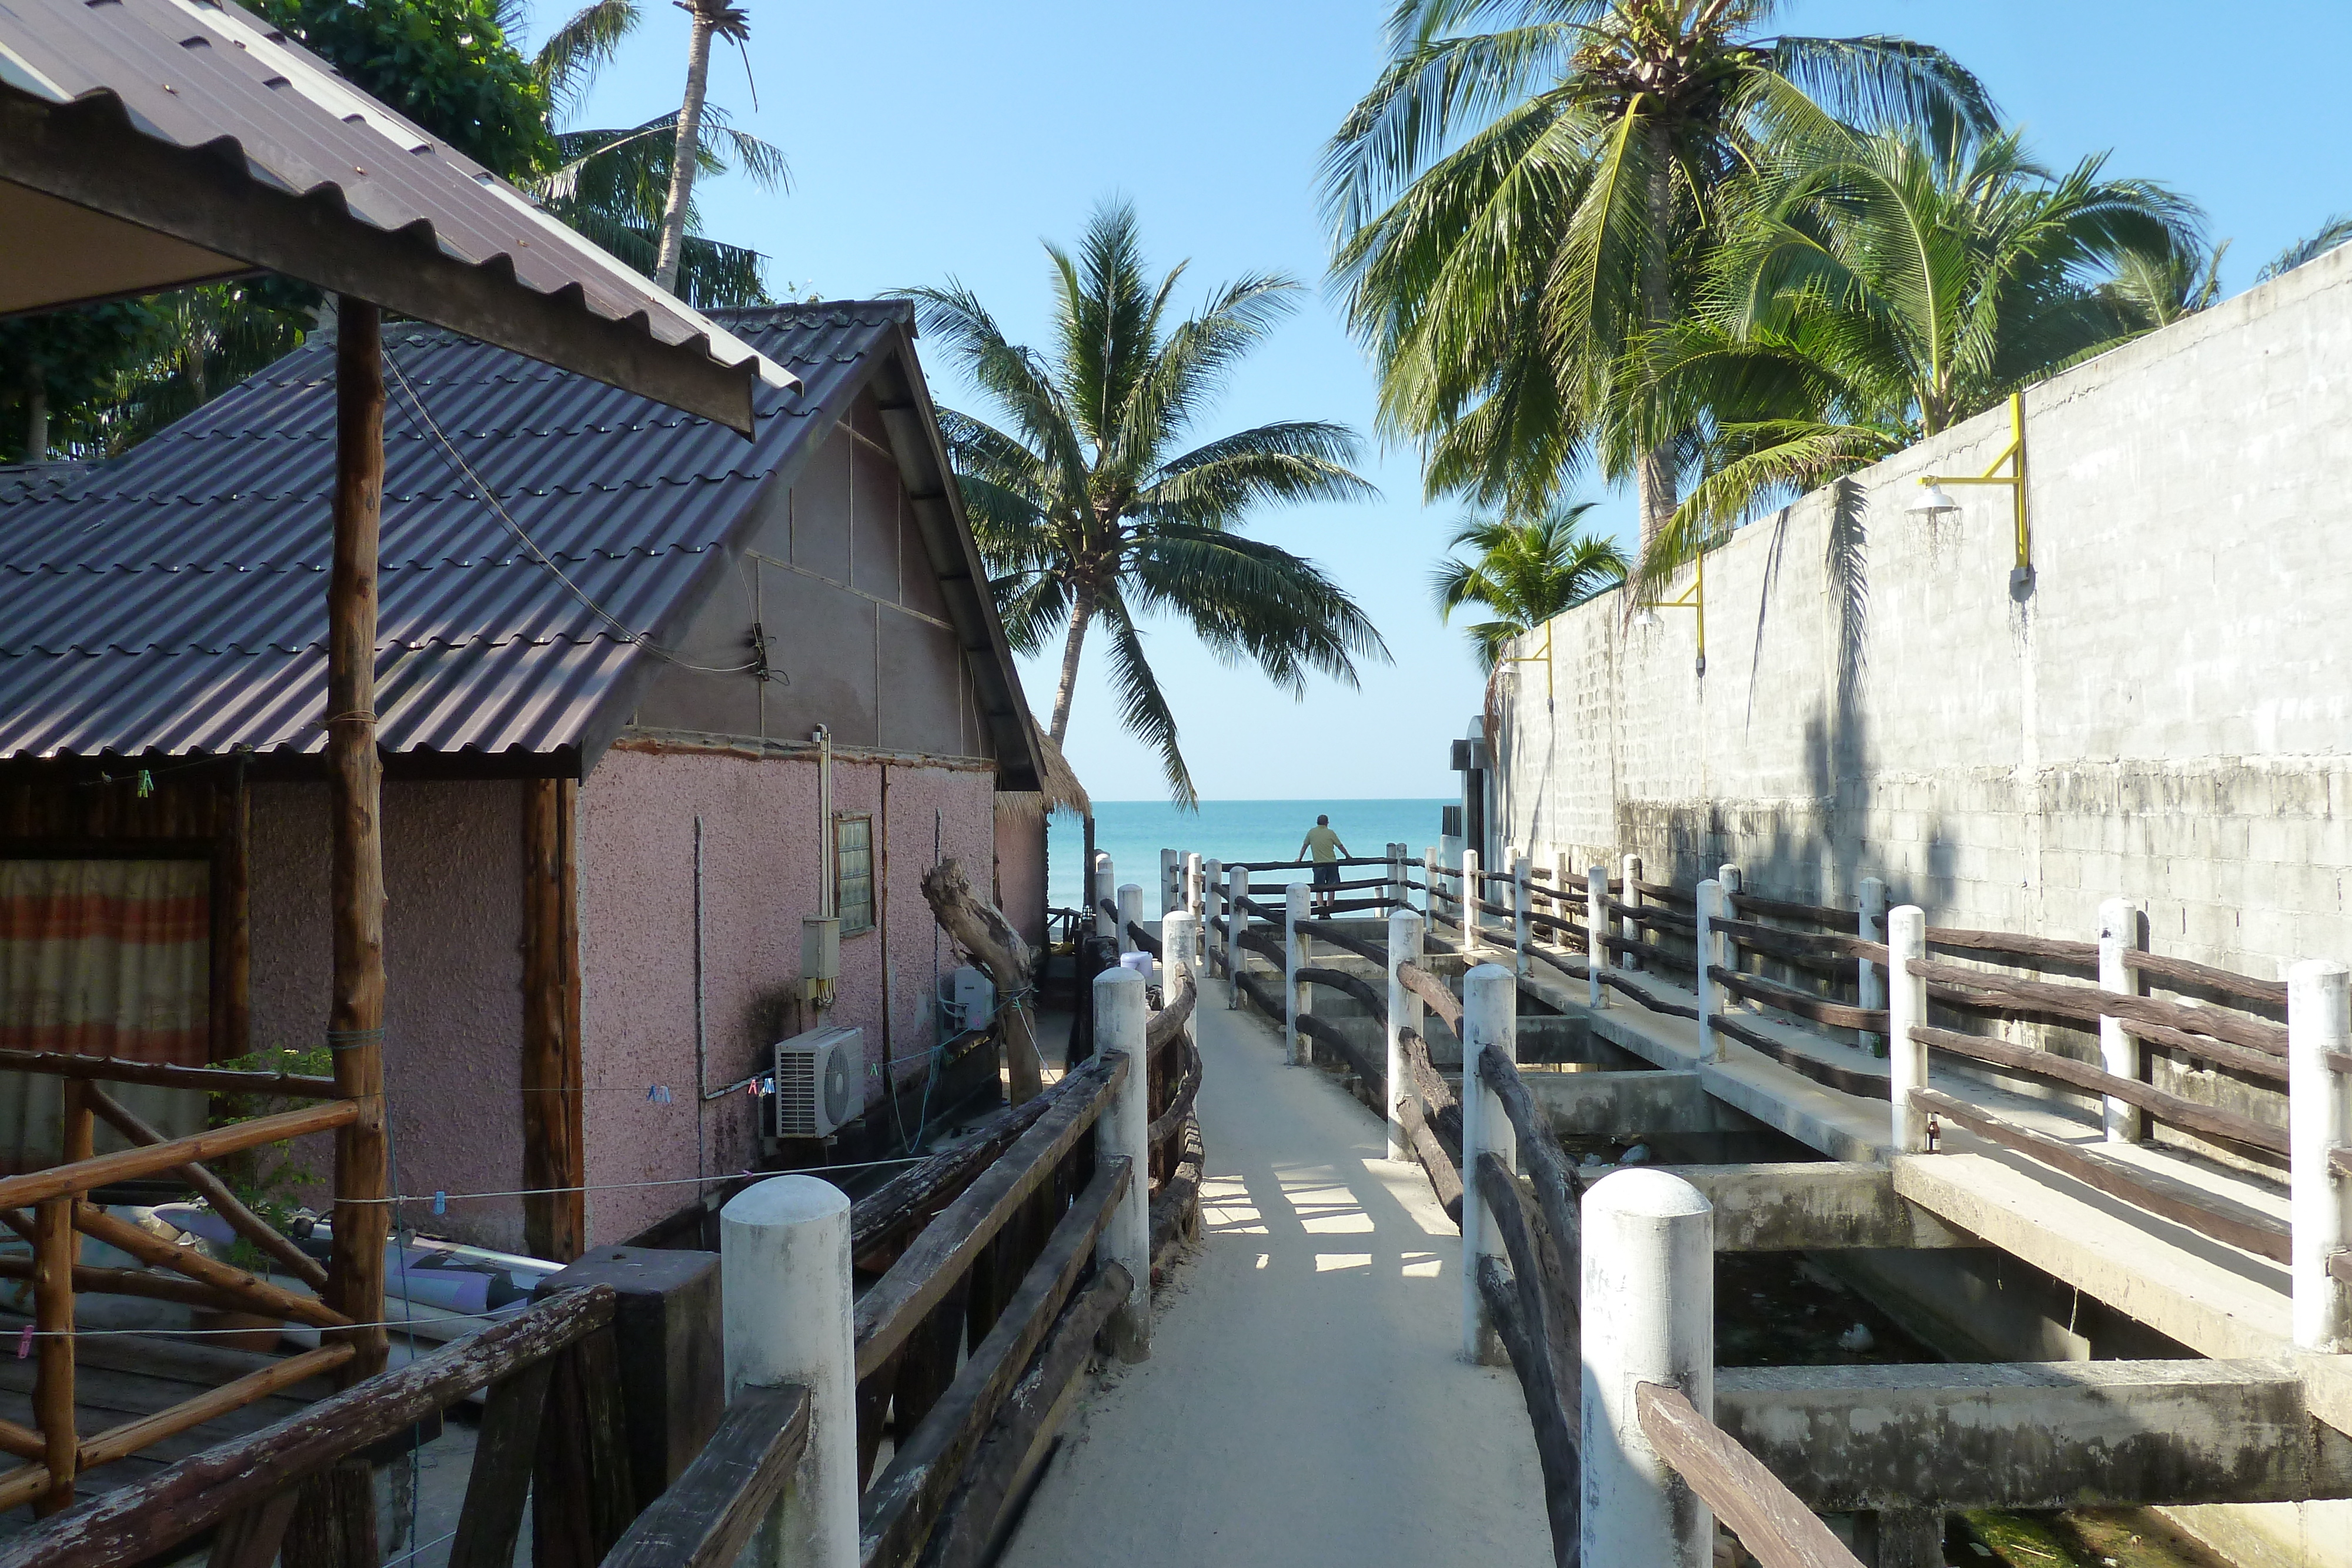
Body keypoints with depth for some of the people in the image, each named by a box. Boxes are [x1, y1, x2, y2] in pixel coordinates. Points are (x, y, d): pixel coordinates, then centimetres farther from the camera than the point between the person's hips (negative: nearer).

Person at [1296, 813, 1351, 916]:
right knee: (1331, 888, 6)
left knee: (1319, 889, 3)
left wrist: (1300, 859, 21)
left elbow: (1304, 846, 9)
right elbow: (1340, 846, 8)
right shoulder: (1330, 833, 0)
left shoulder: (1311, 832, 4)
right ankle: (1328, 910, 3)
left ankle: (1320, 908, -15)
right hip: (1332, 863, -1)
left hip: (1318, 864, 1)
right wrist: (1348, 856, 22)